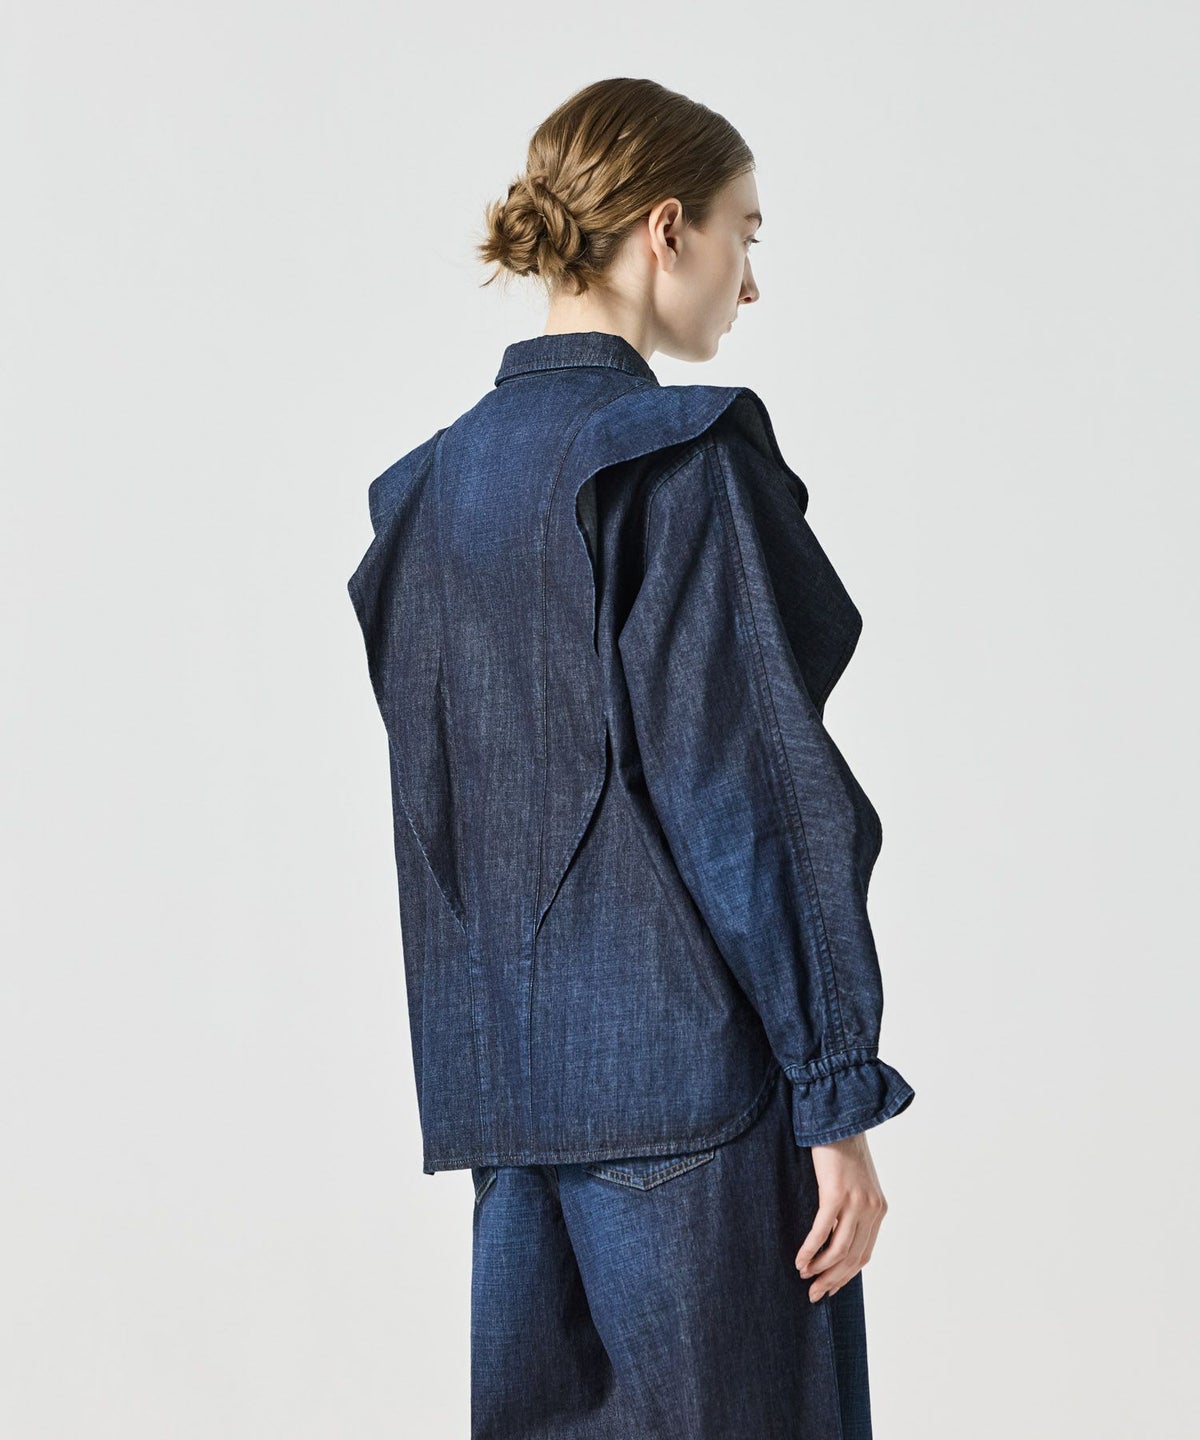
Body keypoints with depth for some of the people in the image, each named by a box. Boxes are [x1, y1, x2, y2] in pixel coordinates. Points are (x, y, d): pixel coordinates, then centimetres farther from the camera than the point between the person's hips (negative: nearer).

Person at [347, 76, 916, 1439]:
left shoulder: (433, 480, 12)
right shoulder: (684, 458, -10)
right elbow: (748, 789, -15)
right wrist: (838, 1097, -12)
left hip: (501, 1071, 8)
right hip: (681, 1056, -7)